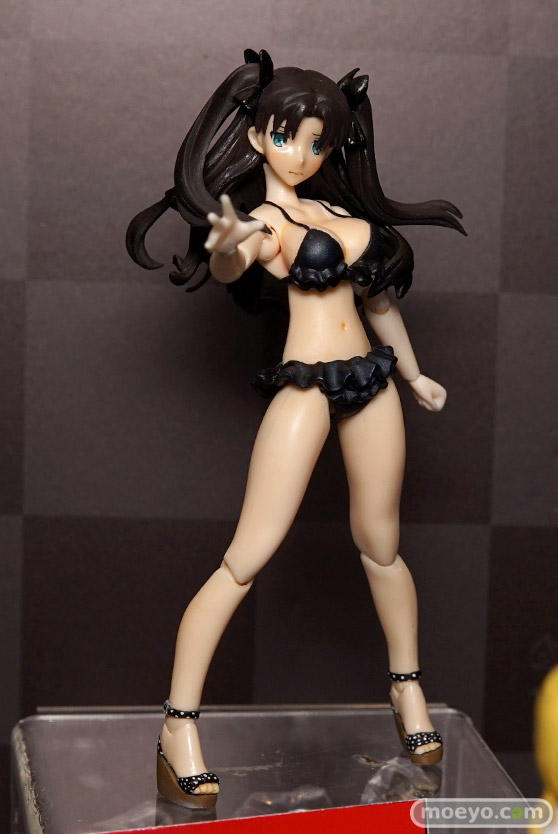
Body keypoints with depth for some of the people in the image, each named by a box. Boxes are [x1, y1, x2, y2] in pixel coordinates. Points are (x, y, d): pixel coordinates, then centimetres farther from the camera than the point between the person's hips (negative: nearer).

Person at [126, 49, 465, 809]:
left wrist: (415, 375, 32)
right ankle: (180, 724, -4)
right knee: (247, 559, -10)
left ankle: (408, 686, 33)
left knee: (381, 547, 15)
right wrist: (226, 246, -52)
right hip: (306, 387, -6)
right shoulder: (261, 218, -5)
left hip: (371, 382, 6)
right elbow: (228, 270, -28)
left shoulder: (343, 212, 14)